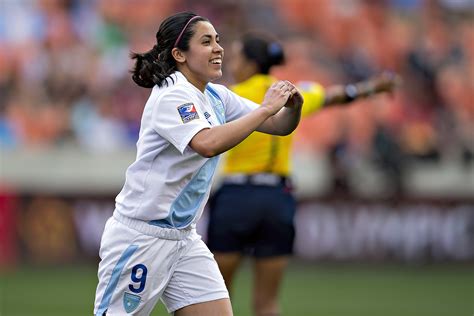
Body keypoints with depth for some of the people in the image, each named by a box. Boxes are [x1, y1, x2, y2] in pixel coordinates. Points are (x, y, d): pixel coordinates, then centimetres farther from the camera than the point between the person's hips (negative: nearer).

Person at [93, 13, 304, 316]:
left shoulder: (217, 97, 7)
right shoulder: (171, 96, -18)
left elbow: (280, 126, 11)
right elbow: (208, 143, -35)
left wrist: (292, 107, -12)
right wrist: (266, 108, -28)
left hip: (185, 239, 8)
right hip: (140, 238, -8)